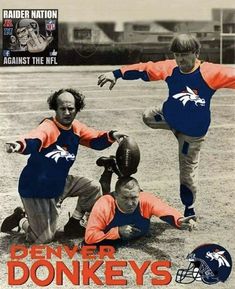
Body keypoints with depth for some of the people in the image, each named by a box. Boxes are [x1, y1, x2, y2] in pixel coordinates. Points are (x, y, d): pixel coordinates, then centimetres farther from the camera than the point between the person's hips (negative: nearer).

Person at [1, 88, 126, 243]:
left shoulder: (76, 128, -1)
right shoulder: (48, 127, -26)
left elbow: (96, 140, 4)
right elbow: (33, 141, -46)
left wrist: (111, 136, -18)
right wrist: (20, 145, -69)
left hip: (59, 183, 8)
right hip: (36, 188, -8)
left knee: (93, 188, 8)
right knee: (44, 239, -3)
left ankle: (74, 224, 23)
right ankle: (21, 219, 26)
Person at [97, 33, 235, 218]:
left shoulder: (210, 72, -27)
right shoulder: (170, 68, -15)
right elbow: (144, 69, -8)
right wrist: (116, 74, -12)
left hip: (193, 132, -4)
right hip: (170, 116, 4)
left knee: (188, 172, 4)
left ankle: (189, 210, 28)